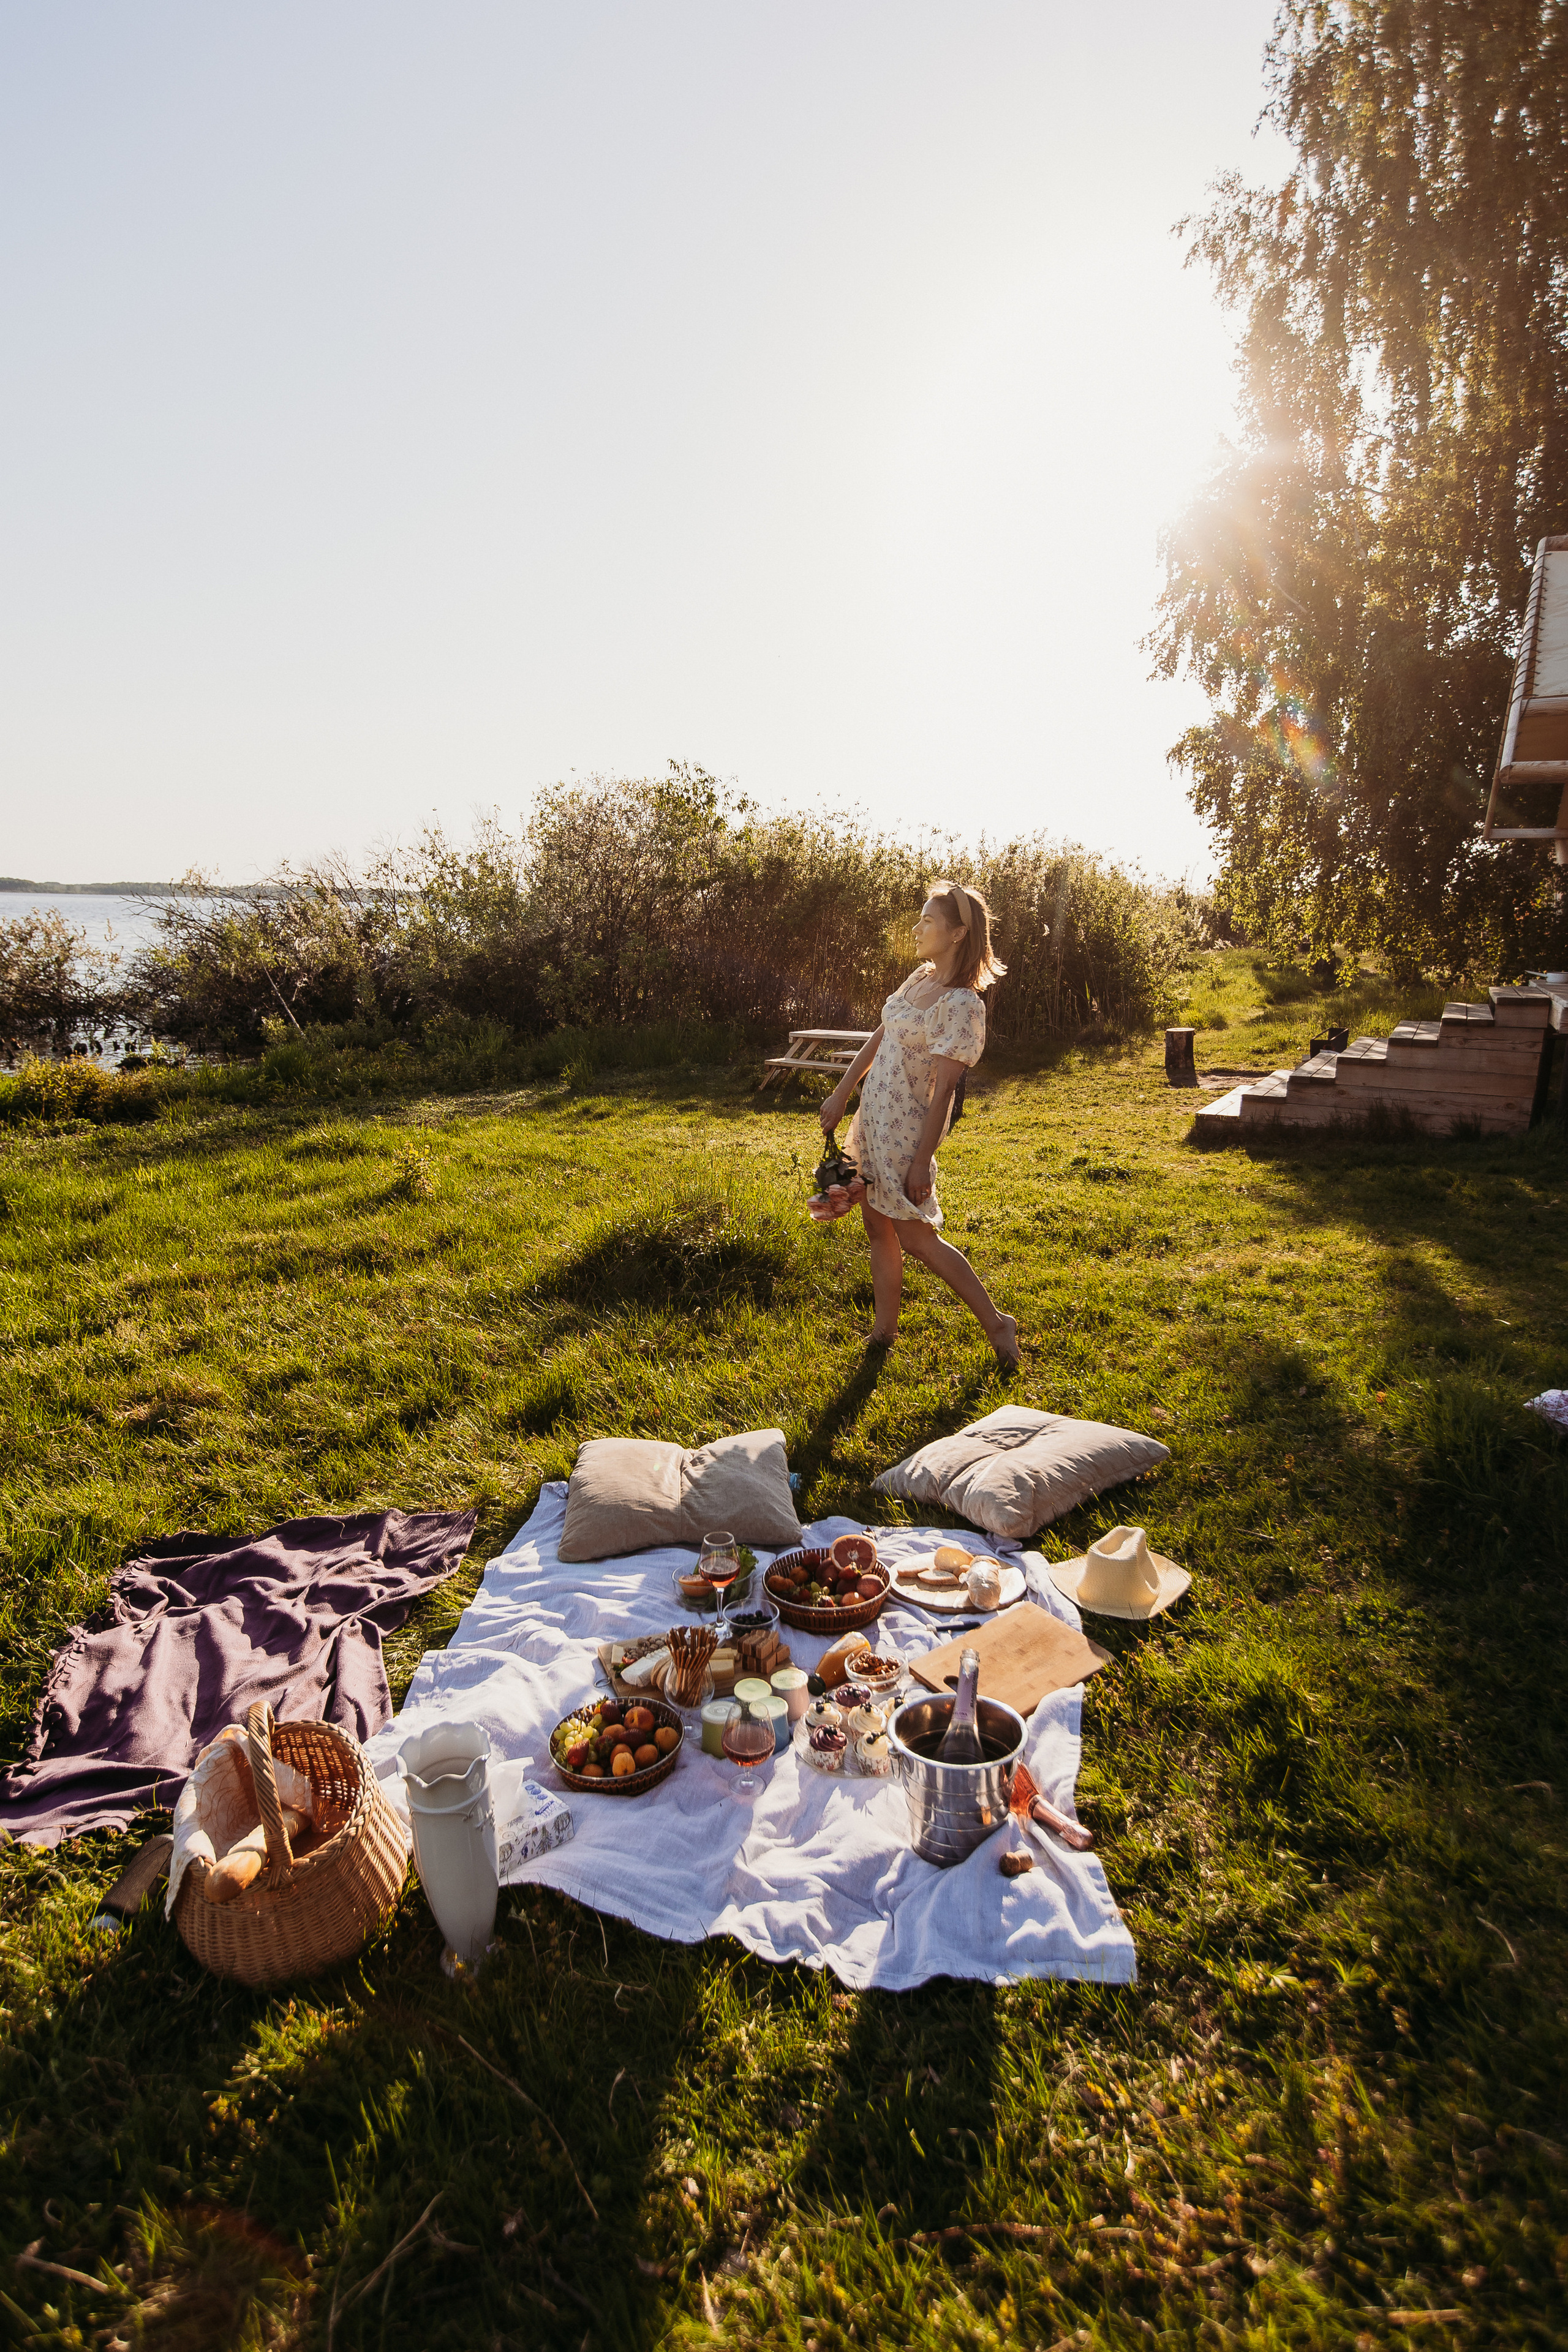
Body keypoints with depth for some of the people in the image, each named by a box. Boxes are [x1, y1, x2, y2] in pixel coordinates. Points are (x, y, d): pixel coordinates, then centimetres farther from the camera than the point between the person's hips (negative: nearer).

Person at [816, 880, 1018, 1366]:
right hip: (873, 1120, 9)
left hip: (906, 1128, -8)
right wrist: (841, 1095, 14)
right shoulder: (920, 978, 7)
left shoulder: (962, 1004, -18)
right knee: (878, 1229, 13)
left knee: (917, 1238, -2)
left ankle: (995, 1323, 12)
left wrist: (922, 1161, -20)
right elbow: (878, 1040, 15)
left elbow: (943, 1089, -20)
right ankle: (884, 1330, 25)